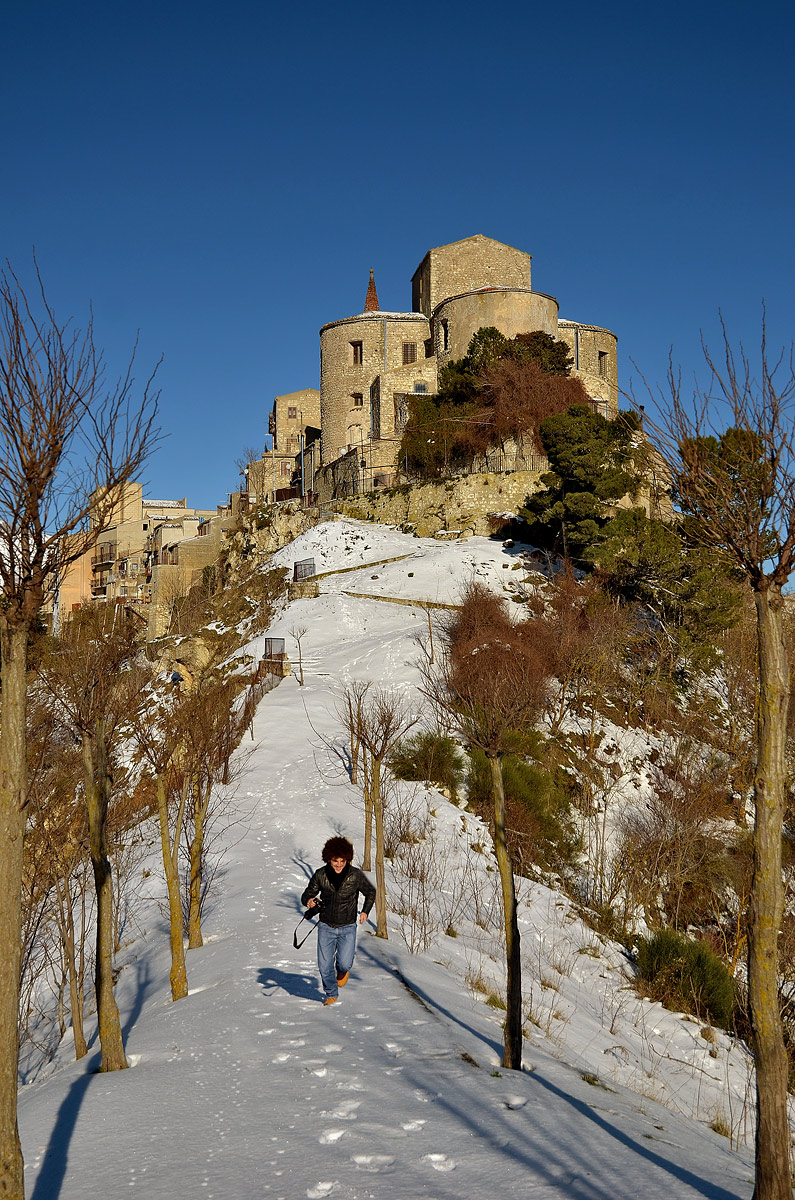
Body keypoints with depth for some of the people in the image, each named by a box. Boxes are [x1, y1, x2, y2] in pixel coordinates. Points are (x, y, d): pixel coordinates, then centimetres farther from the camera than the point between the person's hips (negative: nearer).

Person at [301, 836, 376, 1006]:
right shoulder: (320, 875, -8)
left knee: (344, 964, -14)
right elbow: (307, 894, 2)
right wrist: (309, 901, -21)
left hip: (347, 928, -1)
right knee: (324, 966, -1)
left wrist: (365, 911, -6)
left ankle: (342, 970, 24)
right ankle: (331, 995, 25)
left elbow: (370, 892, 8)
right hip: (326, 927, 1)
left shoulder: (356, 875, -10)